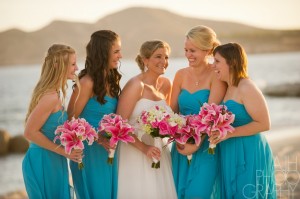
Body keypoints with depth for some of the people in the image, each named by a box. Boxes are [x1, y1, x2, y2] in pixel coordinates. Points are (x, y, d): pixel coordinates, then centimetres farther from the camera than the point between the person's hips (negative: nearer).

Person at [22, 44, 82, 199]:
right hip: (44, 162, -9)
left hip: (52, 162, 9)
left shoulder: (53, 93, 7)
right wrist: (63, 151, -16)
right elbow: (30, 132, -21)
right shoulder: (51, 97, -21)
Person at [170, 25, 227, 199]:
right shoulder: (181, 75, 6)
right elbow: (172, 111, 7)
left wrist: (196, 144, -20)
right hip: (181, 144, 5)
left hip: (205, 145, -5)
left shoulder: (216, 75, -10)